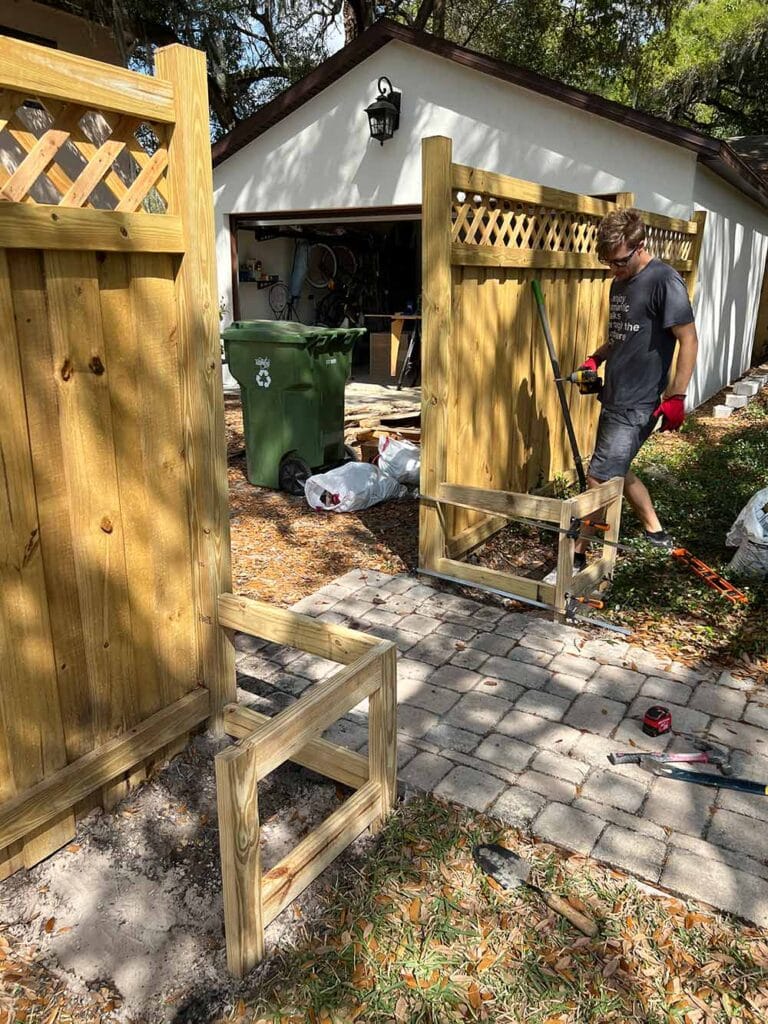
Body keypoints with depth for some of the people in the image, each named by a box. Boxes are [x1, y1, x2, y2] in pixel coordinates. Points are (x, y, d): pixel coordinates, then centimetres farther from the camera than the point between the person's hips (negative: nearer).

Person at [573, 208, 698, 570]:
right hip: (614, 399, 9)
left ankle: (577, 556, 2)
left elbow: (689, 340, -13)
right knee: (616, 472, 18)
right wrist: (595, 358, 8)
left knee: (599, 480, -9)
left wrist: (676, 395, -18)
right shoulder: (619, 283, 13)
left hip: (637, 405, -9)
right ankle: (655, 531, 37)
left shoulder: (664, 280, -13)